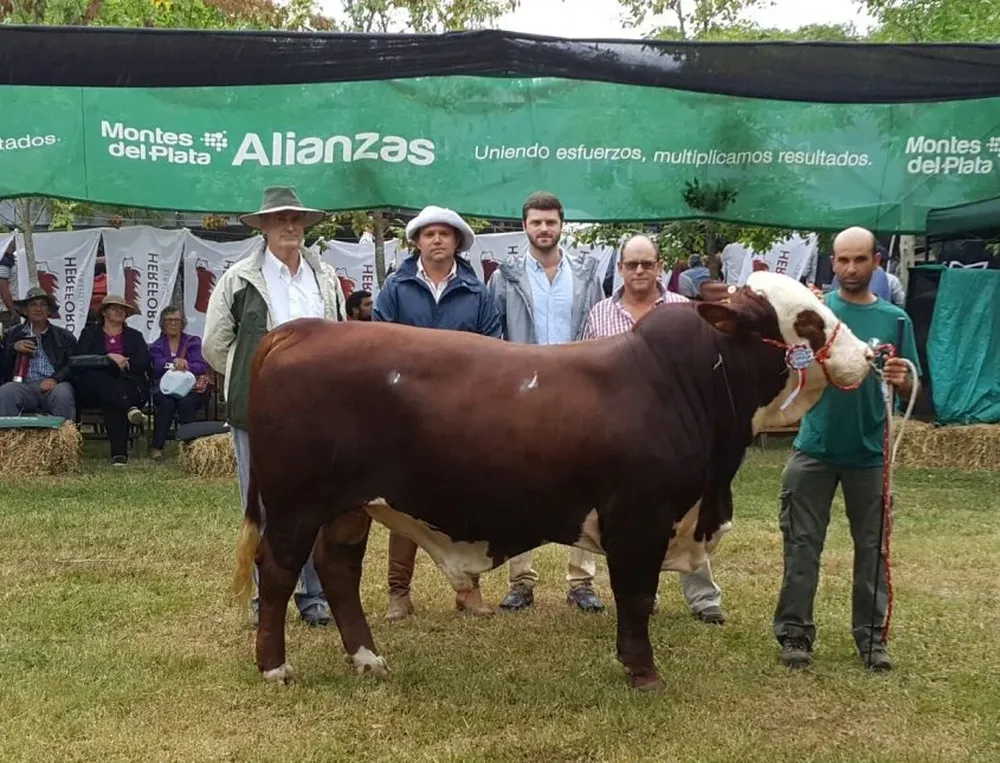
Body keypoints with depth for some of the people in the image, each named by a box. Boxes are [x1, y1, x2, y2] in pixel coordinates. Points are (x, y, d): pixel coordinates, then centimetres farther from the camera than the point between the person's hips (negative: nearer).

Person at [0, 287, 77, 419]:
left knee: (62, 395, -36)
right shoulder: (12, 335, 22)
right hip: (24, 386, 1)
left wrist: (55, 379, -14)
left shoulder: (64, 336, 18)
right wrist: (13, 349, -2)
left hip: (55, 385, -1)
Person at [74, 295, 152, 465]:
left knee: (114, 404, -36)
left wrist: (119, 363, -6)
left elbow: (144, 362, 5)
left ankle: (119, 453, -45)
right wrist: (109, 357, -11)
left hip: (128, 386, 0)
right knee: (93, 375, -36)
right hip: (93, 389, 0)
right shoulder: (89, 333, 20)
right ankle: (129, 408, -50)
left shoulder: (135, 336, 23)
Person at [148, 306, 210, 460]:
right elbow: (158, 366, -5)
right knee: (167, 402, -33)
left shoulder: (193, 342, 15)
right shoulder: (156, 347, 18)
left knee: (186, 401, -34)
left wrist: (185, 366, -26)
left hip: (190, 389, 0)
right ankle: (156, 446, -26)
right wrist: (175, 362, -27)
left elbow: (202, 367, -4)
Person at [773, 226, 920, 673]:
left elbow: (911, 389, 3)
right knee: (802, 544, 4)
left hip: (869, 452, 2)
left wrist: (900, 380, -19)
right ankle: (794, 633, 13)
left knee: (871, 547, 9)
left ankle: (871, 635, 20)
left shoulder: (894, 319, 3)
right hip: (814, 448, -1)